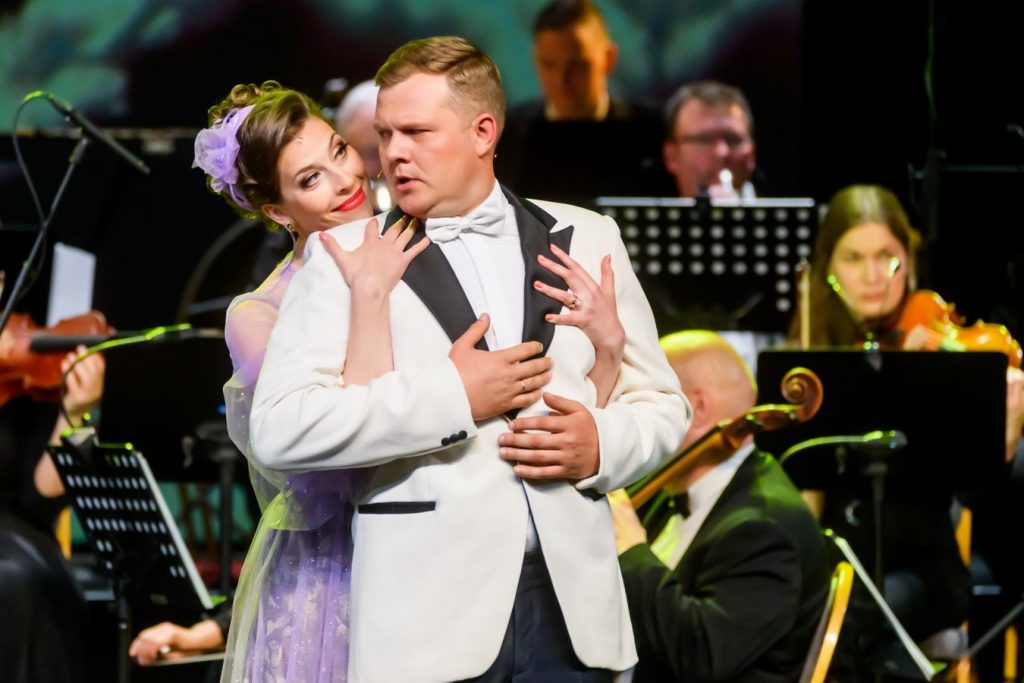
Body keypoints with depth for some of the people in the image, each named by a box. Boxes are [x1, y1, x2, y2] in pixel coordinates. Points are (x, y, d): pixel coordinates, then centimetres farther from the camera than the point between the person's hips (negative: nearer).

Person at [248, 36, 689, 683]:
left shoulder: (585, 239, 12)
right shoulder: (345, 256, 4)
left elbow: (661, 402, 16)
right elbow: (278, 428, -8)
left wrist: (604, 444, -6)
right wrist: (448, 396, -12)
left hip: (571, 605, 2)